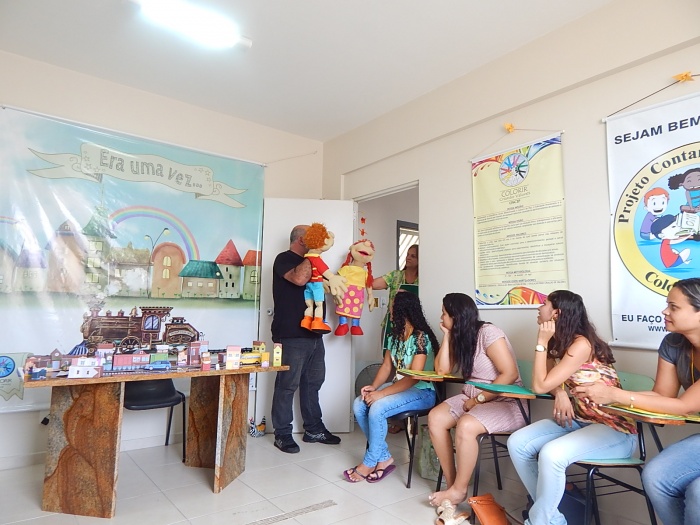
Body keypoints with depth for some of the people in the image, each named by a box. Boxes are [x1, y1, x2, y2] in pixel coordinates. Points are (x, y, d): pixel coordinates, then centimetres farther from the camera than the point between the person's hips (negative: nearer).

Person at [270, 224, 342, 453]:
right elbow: (300, 278, -25)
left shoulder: (309, 262, 21)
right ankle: (282, 434, 10)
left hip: (314, 334, 9)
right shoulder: (284, 259, -6)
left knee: (313, 383, 14)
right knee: (287, 385, -1)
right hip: (291, 335, -9)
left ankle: (314, 429, 25)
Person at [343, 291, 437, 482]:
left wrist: (381, 393, -27)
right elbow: (386, 366, 8)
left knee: (377, 408, -29)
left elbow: (413, 378, -25)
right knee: (359, 405, -12)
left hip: (421, 391, -8)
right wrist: (373, 387, -11)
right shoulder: (395, 335, 8)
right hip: (399, 386, 8)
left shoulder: (421, 337, -19)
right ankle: (384, 458, -3)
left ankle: (369, 463, -8)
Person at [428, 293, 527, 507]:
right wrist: (447, 336, -2)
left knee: (465, 426, -32)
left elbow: (510, 374, -22)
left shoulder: (488, 332, -17)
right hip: (472, 398, 8)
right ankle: (451, 482, -5)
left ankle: (459, 490, -12)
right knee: (435, 418, -14)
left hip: (506, 402, -8)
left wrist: (479, 399, -21)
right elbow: (442, 370, 2)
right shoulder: (460, 336, 8)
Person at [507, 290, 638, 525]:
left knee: (551, 454, -32)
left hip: (613, 429, -8)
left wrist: (542, 342, -16)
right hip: (577, 421, 8)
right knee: (517, 443, -10)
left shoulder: (581, 344, -20)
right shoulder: (561, 343, 7)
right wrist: (560, 392, -14)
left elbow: (540, 385, -19)